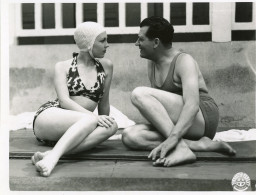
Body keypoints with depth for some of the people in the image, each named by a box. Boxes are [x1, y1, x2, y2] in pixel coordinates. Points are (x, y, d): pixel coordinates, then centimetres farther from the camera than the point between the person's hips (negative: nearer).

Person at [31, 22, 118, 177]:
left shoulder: (106, 66, 10)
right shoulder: (63, 67, 3)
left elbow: (104, 102, 17)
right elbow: (64, 100, -12)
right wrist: (94, 117, -25)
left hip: (76, 128, 4)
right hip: (48, 116, -3)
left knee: (112, 126, -30)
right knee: (90, 120, -34)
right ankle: (52, 157, -50)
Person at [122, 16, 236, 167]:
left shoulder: (184, 61, -11)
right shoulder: (152, 64, 14)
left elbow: (192, 105, -26)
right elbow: (156, 105, 14)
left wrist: (173, 138, -38)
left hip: (202, 119, -8)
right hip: (178, 127, 8)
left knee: (139, 94, -22)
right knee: (130, 136, -17)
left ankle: (181, 148, -29)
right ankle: (199, 145, -21)